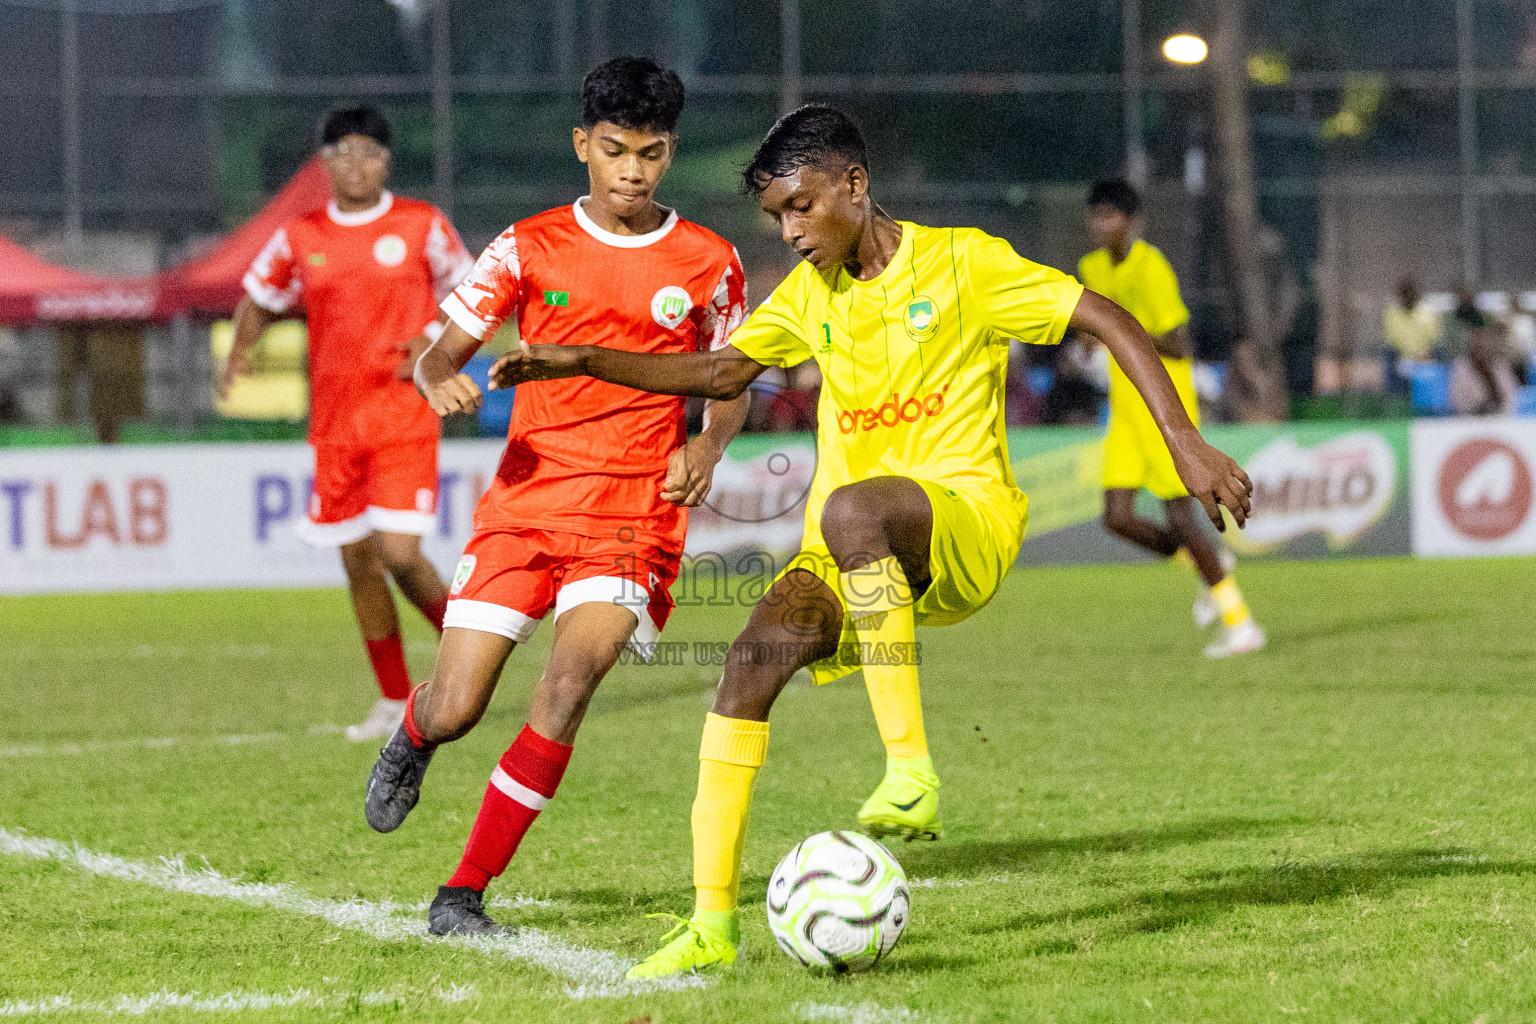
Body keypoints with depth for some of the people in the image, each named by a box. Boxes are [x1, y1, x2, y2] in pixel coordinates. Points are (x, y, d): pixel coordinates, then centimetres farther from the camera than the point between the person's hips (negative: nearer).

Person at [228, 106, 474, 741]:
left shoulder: (421, 225, -1)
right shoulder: (300, 239, 5)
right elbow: (260, 299, 19)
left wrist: (434, 340, -9)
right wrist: (239, 353, 0)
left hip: (405, 419, -3)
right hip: (335, 425, 3)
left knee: (399, 554, -15)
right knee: (358, 562, 6)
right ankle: (395, 701, 19)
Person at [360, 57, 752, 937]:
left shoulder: (707, 263, 5)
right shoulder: (531, 247, 5)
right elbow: (442, 352, 7)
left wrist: (709, 446, -5)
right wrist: (441, 379, -18)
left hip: (634, 512, -1)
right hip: (525, 498, 1)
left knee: (573, 677, -25)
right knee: (454, 710, -5)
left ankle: (465, 894, -16)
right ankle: (411, 741, 37)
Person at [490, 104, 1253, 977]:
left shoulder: (959, 262, -4)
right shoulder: (810, 293, 14)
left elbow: (1108, 320, -5)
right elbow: (722, 372, 23)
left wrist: (1187, 445, -13)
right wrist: (581, 363, 11)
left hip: (967, 519, -6)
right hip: (859, 552, 6)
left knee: (850, 508, -39)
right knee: (759, 652, -22)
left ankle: (912, 772, -34)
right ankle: (714, 921, -22)